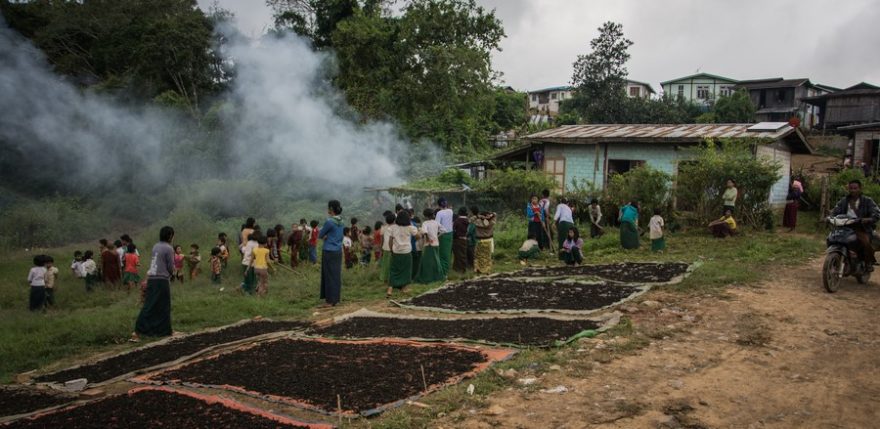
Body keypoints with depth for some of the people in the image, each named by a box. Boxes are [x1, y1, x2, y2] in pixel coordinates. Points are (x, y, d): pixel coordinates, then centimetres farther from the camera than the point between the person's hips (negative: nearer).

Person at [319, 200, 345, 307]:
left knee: (329, 275, -2)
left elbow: (320, 235, -7)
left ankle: (330, 300, 3)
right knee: (336, 275, 11)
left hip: (329, 252, -8)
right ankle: (335, 298, 18)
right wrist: (327, 236, 5)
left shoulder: (329, 221, -17)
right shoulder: (340, 221, 8)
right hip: (338, 251, 8)